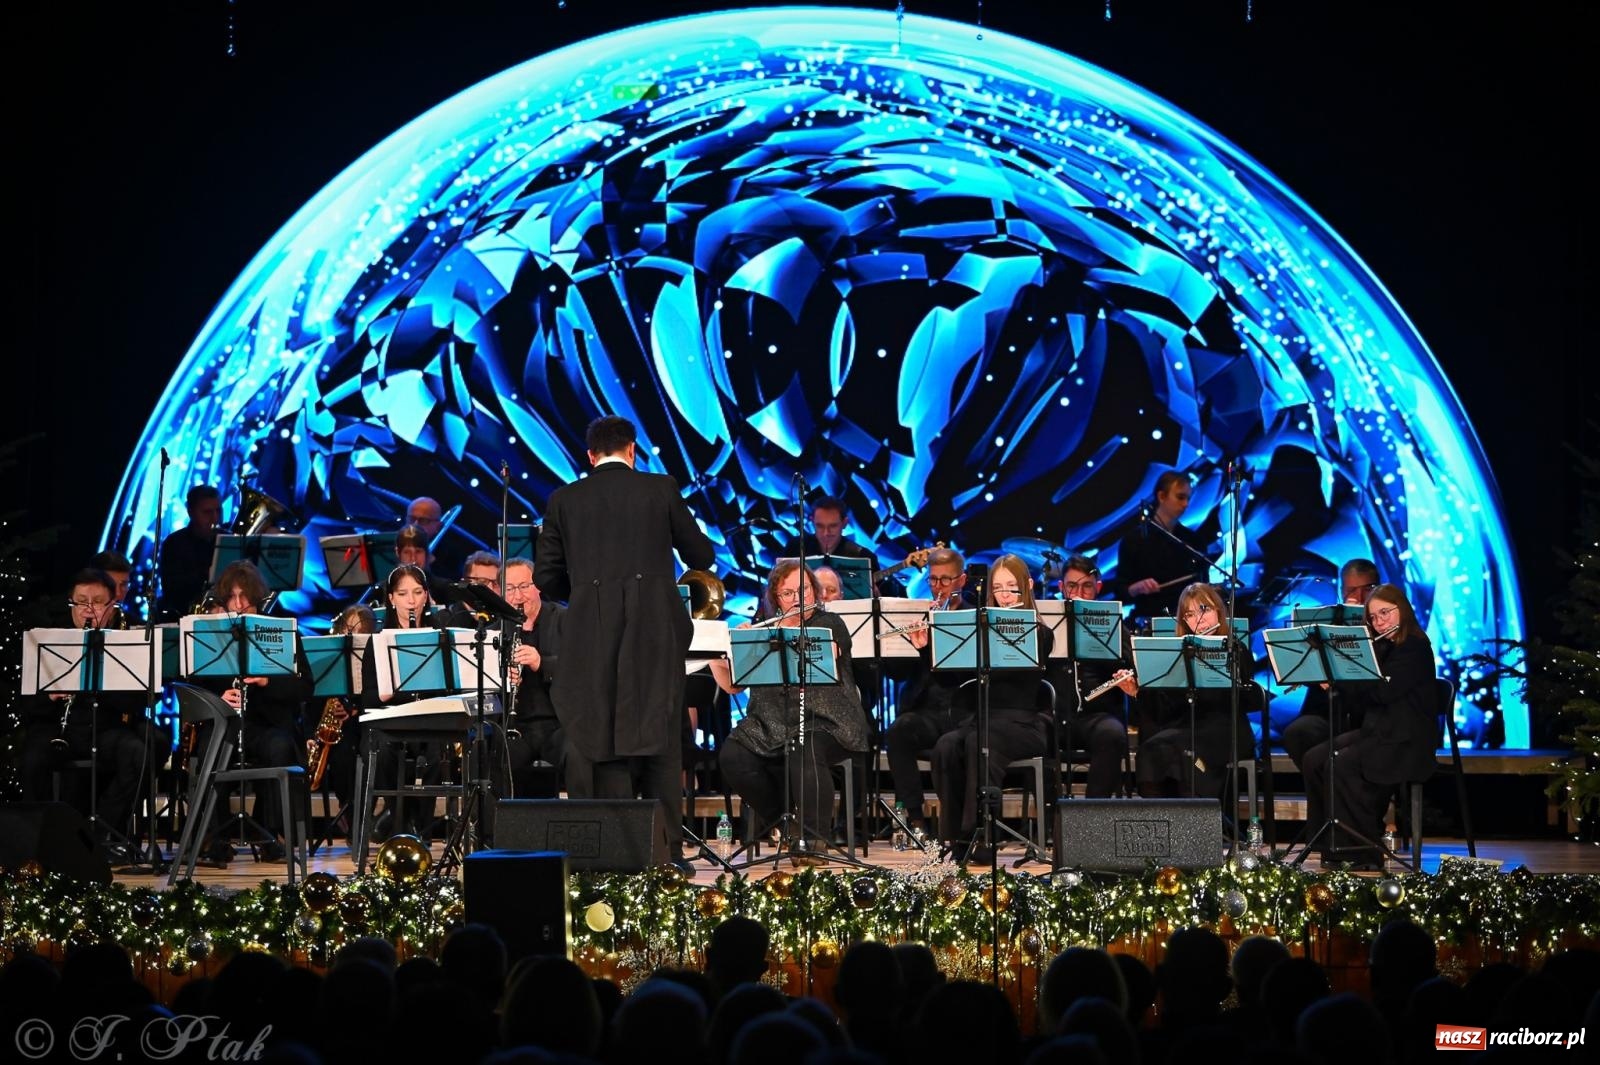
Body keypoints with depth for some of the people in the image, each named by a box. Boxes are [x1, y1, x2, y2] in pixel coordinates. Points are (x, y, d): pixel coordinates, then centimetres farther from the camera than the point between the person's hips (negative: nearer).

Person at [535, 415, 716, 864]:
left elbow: (546, 578, 7)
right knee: (661, 742, 5)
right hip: (654, 631, -1)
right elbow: (702, 557, 10)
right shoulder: (661, 489, 3)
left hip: (593, 636, 1)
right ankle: (668, 848, 4)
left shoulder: (564, 500, 5)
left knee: (605, 741, 5)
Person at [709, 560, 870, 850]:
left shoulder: (830, 625, 5)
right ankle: (776, 814, 3)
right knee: (733, 757, -23)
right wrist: (715, 661, -5)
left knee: (804, 753, -37)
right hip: (770, 726, 5)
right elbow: (732, 686, 16)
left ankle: (815, 838, -28)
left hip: (822, 721, -4)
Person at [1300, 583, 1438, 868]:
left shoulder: (1416, 648, -10)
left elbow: (1383, 691, -21)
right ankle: (1330, 842, -7)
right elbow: (1359, 695, 13)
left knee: (1341, 766, -27)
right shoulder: (1380, 647, 16)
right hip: (1375, 731, 9)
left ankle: (1362, 852, -20)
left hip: (1406, 741, -9)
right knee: (1314, 759, -9)